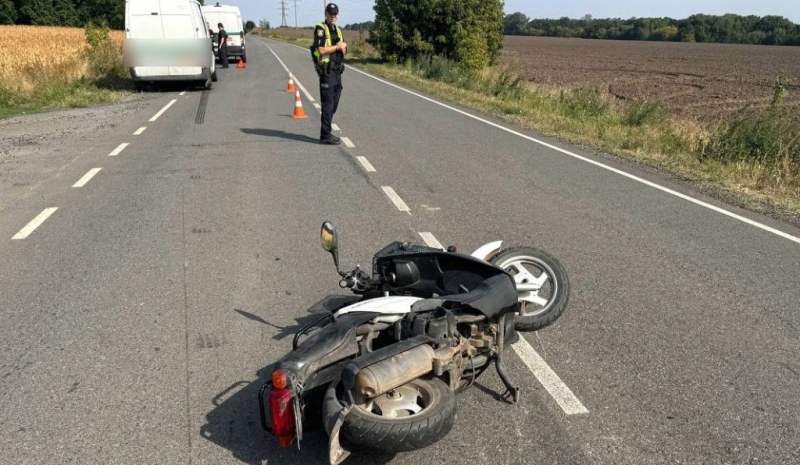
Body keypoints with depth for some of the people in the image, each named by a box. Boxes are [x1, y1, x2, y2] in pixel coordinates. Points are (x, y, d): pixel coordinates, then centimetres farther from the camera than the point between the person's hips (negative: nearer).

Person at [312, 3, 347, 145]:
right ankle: (325, 135, -5)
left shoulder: (338, 30, 17)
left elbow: (343, 51, 20)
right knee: (328, 104, -8)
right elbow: (321, 50, -19)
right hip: (327, 71, -8)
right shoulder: (320, 29, -7)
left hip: (337, 71, 8)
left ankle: (326, 132, 20)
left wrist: (343, 46, -3)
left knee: (334, 104, 11)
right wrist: (337, 46, -10)